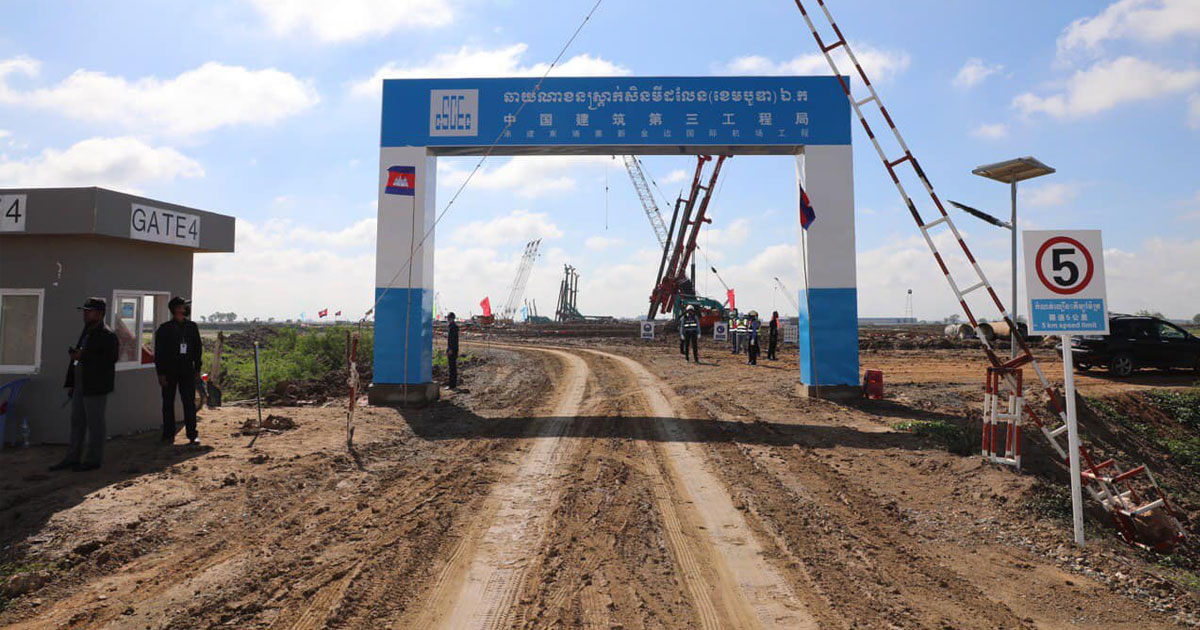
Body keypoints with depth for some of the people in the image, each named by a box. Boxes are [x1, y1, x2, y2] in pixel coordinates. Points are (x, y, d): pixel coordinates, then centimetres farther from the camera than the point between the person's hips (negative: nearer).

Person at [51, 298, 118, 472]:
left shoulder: (107, 336, -13)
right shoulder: (86, 332, 17)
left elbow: (109, 360, -23)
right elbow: (76, 359, 22)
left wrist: (83, 356, -23)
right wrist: (71, 383, 19)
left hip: (96, 388, -9)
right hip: (80, 386, 9)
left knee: (95, 424, 0)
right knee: (77, 422, 14)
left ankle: (93, 460, 9)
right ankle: (72, 458, 23)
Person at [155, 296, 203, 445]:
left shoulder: (192, 327, 7)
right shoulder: (164, 328, -1)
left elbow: (198, 349, 13)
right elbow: (158, 352, -2)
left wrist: (197, 370, 9)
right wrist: (160, 374, -7)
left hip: (187, 371, 2)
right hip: (169, 372, -2)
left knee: (190, 403, 0)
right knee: (168, 403, 6)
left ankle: (192, 434, 5)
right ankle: (168, 435, 15)